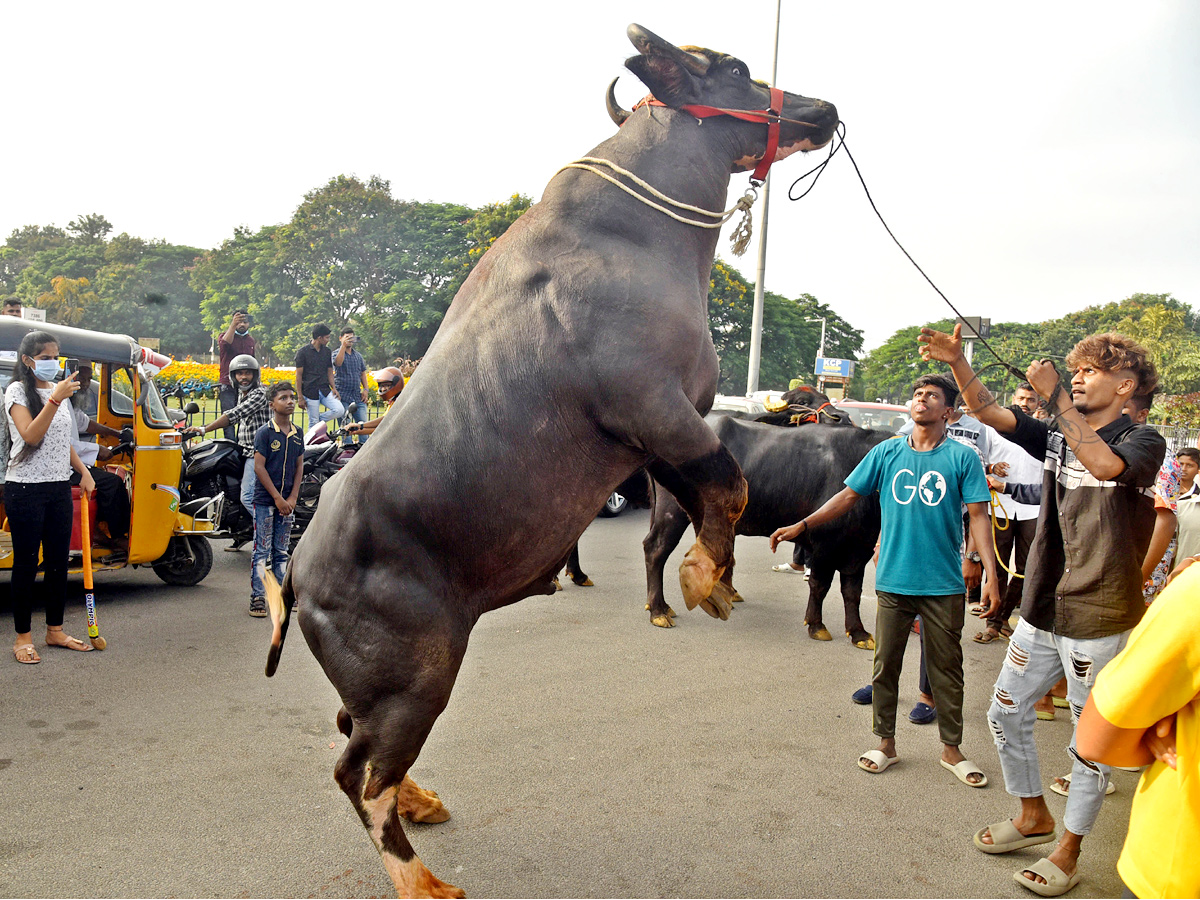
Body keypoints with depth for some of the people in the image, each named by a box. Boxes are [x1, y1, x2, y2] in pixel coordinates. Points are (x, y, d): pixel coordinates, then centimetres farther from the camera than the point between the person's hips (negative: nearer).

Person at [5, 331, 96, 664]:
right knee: (26, 564, 0)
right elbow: (31, 436, -21)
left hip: (59, 488, 6)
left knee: (58, 562, 10)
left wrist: (84, 471, 13)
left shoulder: (59, 390, 14)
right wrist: (54, 400, -29)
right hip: (25, 489, -6)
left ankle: (55, 631, 21)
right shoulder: (17, 391, -7)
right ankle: (23, 637, 11)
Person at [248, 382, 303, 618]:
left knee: (281, 552, 12)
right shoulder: (264, 432, -7)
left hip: (286, 502, 5)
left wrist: (292, 497, -1)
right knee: (262, 551, -2)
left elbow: (299, 466, 10)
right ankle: (257, 598, 3)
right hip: (265, 500, -5)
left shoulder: (297, 434, 9)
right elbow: (259, 467, -11)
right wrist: (278, 498, -13)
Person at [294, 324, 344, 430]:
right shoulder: (303, 352, -4)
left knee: (340, 410, -15)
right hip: (310, 392, -4)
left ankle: (320, 420, 7)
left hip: (324, 390, 5)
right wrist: (300, 397, -6)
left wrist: (333, 387, 0)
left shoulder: (327, 351, 12)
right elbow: (299, 375, -3)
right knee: (313, 423, -2)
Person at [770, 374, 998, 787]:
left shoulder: (962, 457, -2)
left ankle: (951, 749, 28)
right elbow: (848, 495, 6)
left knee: (947, 668, 10)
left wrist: (991, 575, -13)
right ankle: (886, 743, 25)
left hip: (944, 584, -1)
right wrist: (800, 526, -1)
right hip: (894, 579, 2)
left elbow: (978, 516, -4)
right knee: (885, 664, 9)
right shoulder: (886, 453, 4)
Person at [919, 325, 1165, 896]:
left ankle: (1068, 853, 25)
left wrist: (1056, 397, -29)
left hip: (1099, 620, -6)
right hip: (1042, 610, 6)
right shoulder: (1057, 436, 7)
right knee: (1005, 713, 14)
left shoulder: (1144, 441, -9)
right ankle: (1034, 817, 36)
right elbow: (990, 413, -4)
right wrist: (957, 362, -18)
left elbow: (1105, 465, -31)